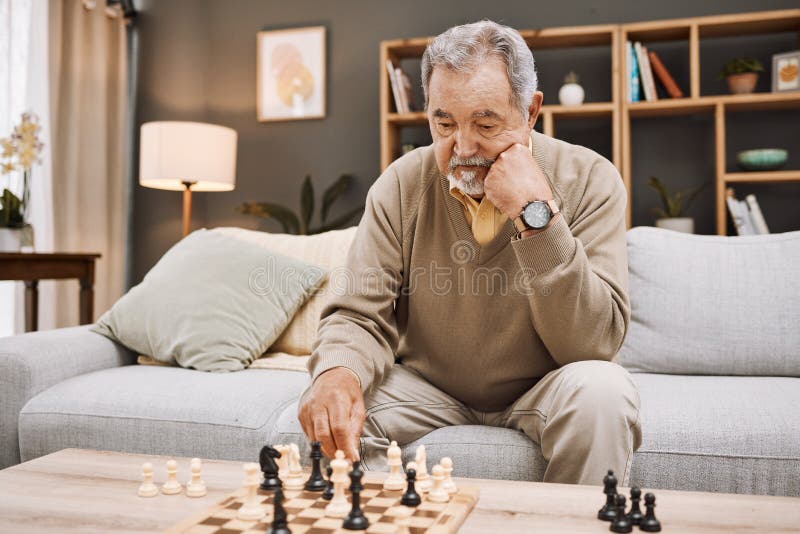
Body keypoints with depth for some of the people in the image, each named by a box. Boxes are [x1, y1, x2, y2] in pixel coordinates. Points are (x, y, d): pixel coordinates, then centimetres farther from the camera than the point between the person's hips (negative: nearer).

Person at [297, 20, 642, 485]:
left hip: (539, 390, -1)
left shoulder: (589, 180, -15)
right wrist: (339, 372, -34)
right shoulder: (402, 185, -9)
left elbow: (595, 343, -22)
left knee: (602, 391, -31)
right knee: (330, 408, -23)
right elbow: (361, 315, -10)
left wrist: (537, 216, -32)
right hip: (428, 386, 2)